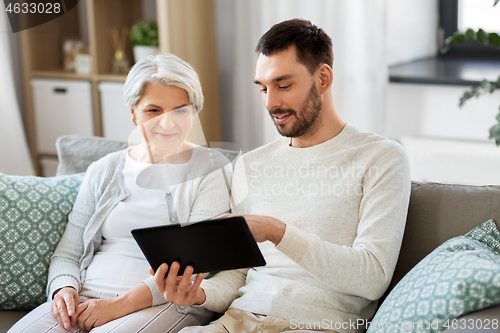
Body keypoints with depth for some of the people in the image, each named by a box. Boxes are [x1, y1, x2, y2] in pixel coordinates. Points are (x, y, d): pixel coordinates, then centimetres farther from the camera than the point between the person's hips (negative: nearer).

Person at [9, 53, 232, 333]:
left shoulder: (213, 170, 2)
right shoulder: (104, 171, 16)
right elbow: (68, 253, 17)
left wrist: (122, 304, -17)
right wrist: (64, 289, -6)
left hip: (169, 303, -4)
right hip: (87, 299, 5)